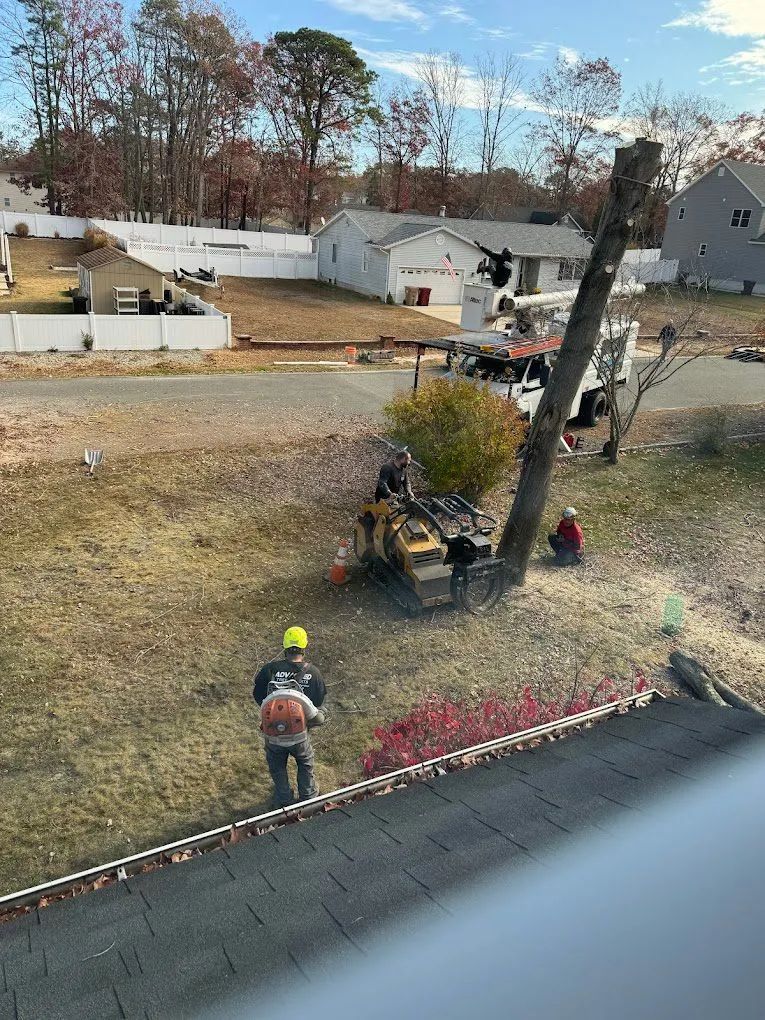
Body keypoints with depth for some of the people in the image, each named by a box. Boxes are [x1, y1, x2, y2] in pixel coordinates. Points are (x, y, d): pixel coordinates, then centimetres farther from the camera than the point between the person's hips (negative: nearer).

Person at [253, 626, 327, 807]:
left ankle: (284, 799, 45)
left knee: (277, 766, 28)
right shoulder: (312, 672, -16)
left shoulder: (271, 668, -18)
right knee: (305, 762, 30)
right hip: (299, 734, 0)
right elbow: (319, 701, -4)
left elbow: (257, 694, -5)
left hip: (272, 733, 0)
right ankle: (308, 795, 46)